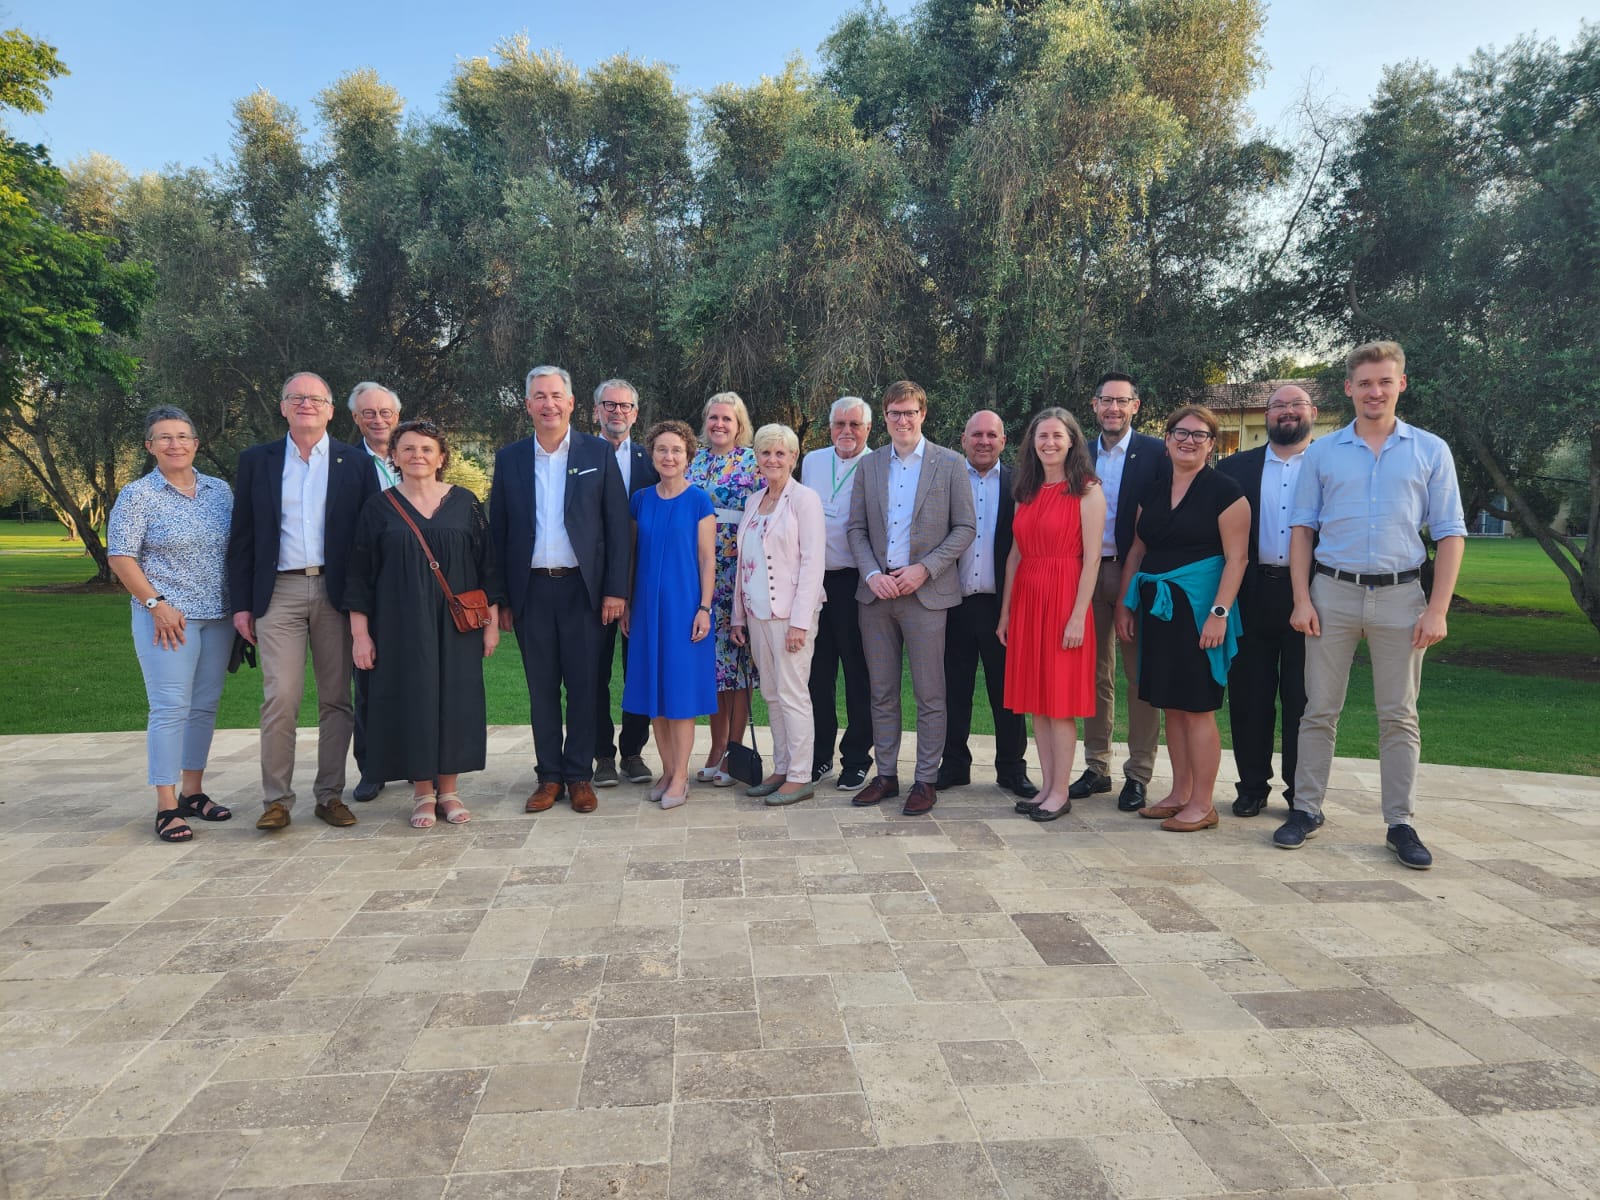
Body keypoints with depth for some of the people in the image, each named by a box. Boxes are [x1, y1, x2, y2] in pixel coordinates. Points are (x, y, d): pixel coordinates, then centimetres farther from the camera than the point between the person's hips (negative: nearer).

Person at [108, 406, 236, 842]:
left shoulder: (220, 491, 10)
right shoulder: (137, 495, -3)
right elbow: (120, 557, -5)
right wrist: (156, 603, -12)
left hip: (218, 617, 5)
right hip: (169, 618, -5)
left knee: (205, 705, 10)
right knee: (170, 707, -7)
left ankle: (193, 791, 21)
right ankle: (166, 807, -2)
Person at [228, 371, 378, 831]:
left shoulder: (356, 462, 6)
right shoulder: (256, 461, 9)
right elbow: (241, 538, 8)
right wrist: (241, 603, 3)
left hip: (337, 593, 0)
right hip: (279, 593, 0)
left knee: (336, 699, 5)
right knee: (280, 698, -7)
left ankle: (330, 795, 15)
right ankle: (276, 799, 4)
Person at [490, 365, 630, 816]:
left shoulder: (599, 453, 2)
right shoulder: (509, 459, 7)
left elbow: (618, 525, 0)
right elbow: (498, 531, 7)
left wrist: (615, 589, -7)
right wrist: (499, 598, 2)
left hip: (582, 588, -2)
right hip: (530, 590, 2)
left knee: (583, 686, 4)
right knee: (541, 688, 8)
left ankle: (580, 775, 16)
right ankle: (549, 776, 18)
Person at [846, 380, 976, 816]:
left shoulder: (950, 464, 1)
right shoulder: (869, 465, 10)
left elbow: (965, 527, -2)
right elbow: (857, 528, 9)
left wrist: (924, 569, -12)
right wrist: (872, 574, -7)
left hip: (926, 593, -3)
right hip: (876, 593, 3)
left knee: (929, 695, 1)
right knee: (882, 693, 10)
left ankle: (926, 780, 12)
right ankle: (885, 775, 21)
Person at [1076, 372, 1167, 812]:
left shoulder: (1155, 453, -2)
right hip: (1089, 573, 4)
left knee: (1139, 674, 2)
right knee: (1095, 673, 11)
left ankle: (1138, 774, 11)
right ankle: (1097, 767, 22)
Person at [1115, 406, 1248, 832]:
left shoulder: (1224, 491, -5)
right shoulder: (1153, 489, 11)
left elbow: (1236, 558, -11)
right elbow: (1137, 550, 15)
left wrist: (1219, 612, -18)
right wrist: (1124, 604, 11)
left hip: (1198, 608, -6)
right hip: (1157, 607, 6)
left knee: (1196, 707, -3)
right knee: (1171, 704, 11)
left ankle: (1202, 805, 7)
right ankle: (1180, 794, 22)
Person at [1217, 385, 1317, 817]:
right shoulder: (1235, 468, 8)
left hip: (1309, 595, -1)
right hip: (1252, 594, 1)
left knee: (1302, 698, 6)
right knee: (1248, 697, 7)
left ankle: (1302, 793, 17)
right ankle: (1252, 786, 19)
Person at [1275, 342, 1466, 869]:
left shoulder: (1430, 451, 5)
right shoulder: (1322, 452, 6)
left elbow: (1451, 534, 3)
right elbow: (1302, 529, 6)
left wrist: (1438, 609, -6)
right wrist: (1302, 600, -3)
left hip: (1400, 596, 0)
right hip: (1333, 592, 0)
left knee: (1399, 716, 6)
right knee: (1319, 710, 5)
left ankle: (1400, 823, 15)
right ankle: (1306, 809, 14)